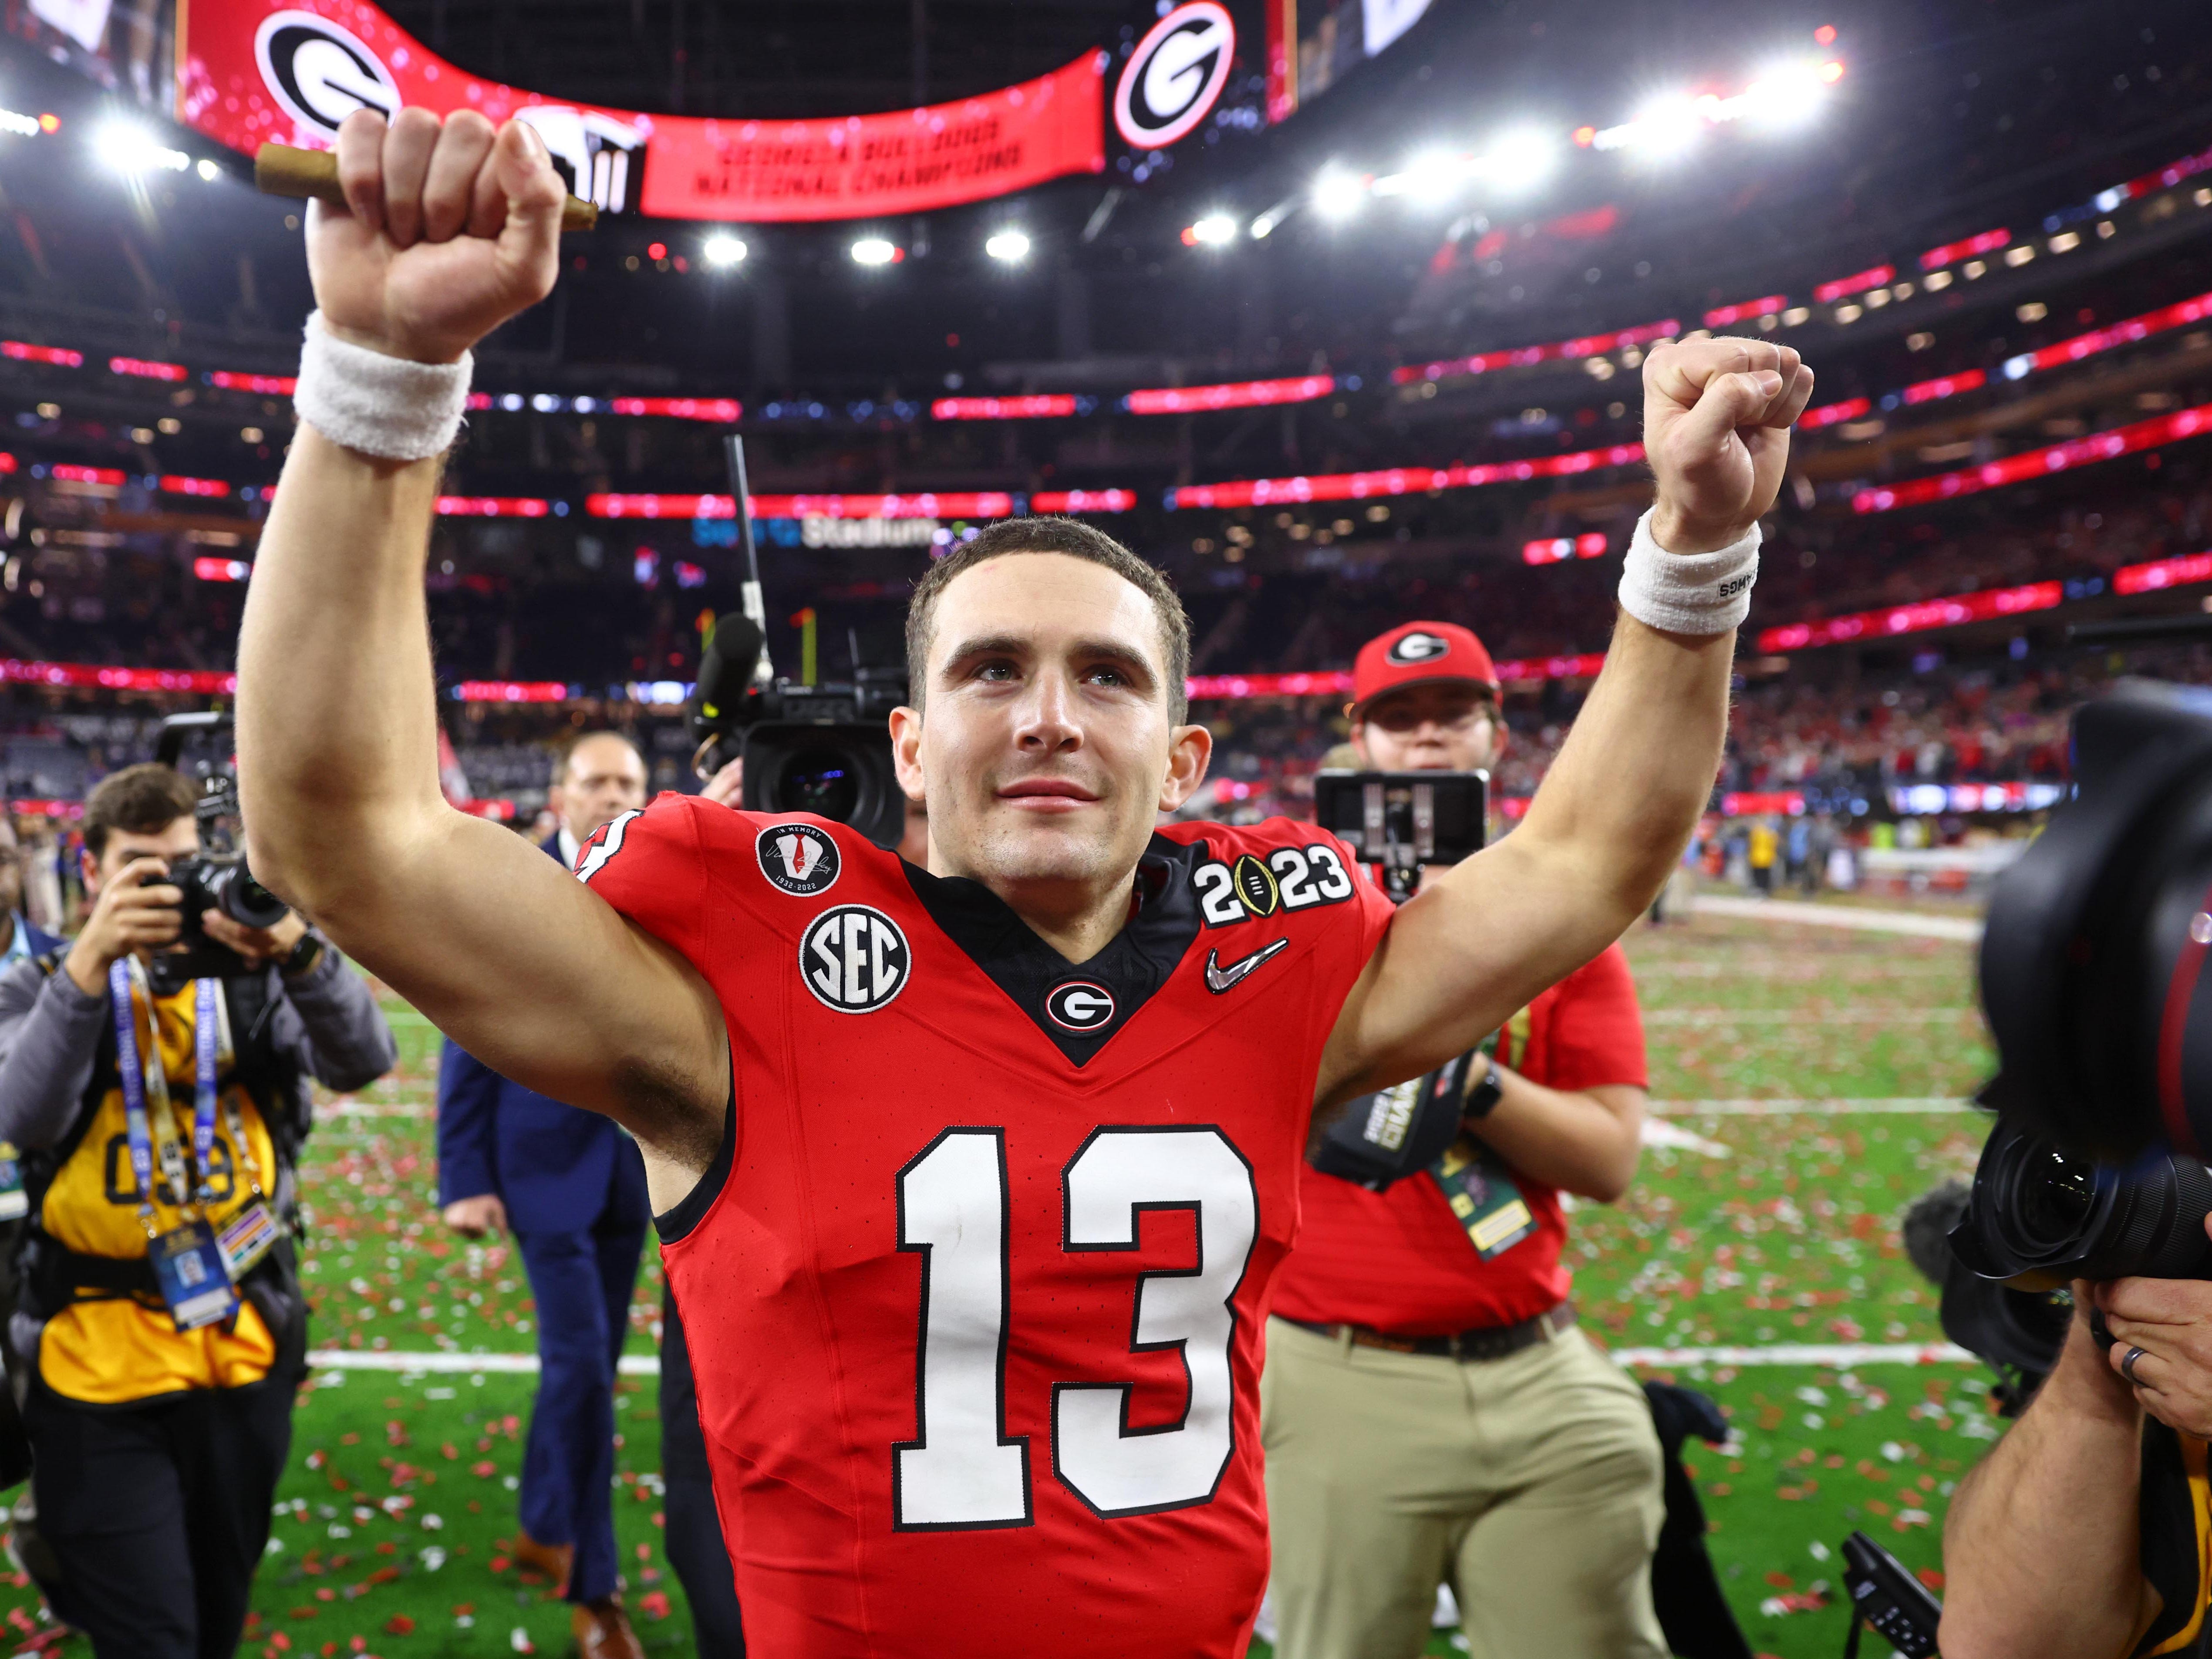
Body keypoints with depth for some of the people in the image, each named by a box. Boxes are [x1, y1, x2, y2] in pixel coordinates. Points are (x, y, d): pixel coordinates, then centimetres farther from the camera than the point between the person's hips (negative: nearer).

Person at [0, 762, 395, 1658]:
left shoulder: (251, 981, 2)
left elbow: (364, 1060, -16)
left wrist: (299, 949, -34)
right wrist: (90, 961, -31)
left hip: (245, 1354, 2)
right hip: (98, 1368, -2)